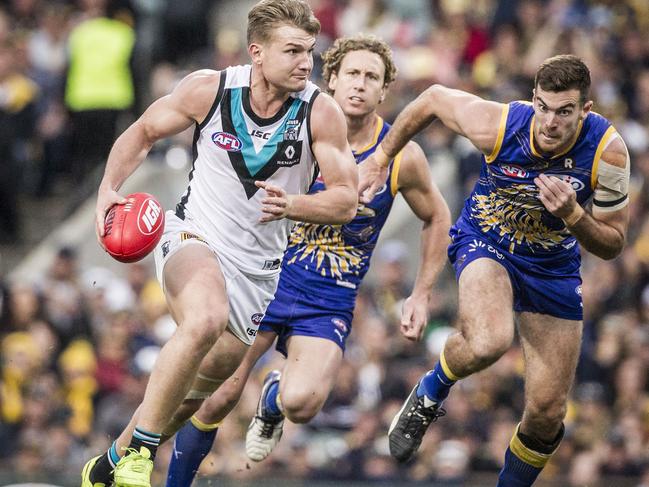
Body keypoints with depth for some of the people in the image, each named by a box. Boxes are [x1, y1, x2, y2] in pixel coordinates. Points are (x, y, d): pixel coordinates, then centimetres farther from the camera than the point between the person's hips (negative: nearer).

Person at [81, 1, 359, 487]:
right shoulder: (209, 89, -11)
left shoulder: (322, 114, -11)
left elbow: (345, 201, -9)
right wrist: (109, 188, -11)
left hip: (258, 266, 4)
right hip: (194, 237, -4)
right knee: (205, 320, -36)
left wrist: (293, 205, -29)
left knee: (206, 382, 11)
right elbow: (143, 133, 4)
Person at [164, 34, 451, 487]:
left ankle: (273, 401, 14)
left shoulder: (402, 157, -6)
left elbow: (437, 218, 12)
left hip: (331, 303, 0)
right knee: (218, 398, -8)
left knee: (300, 402, -25)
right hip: (270, 276, 0)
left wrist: (421, 295, 8)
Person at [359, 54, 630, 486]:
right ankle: (430, 394, -2)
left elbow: (612, 245, -14)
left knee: (547, 413, 1)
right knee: (488, 342, -36)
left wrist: (573, 215, -34)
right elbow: (434, 98, -6)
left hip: (554, 267, 2)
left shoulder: (608, 151, -24)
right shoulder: (498, 126, -27)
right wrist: (380, 159, 3)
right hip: (485, 242, -2)